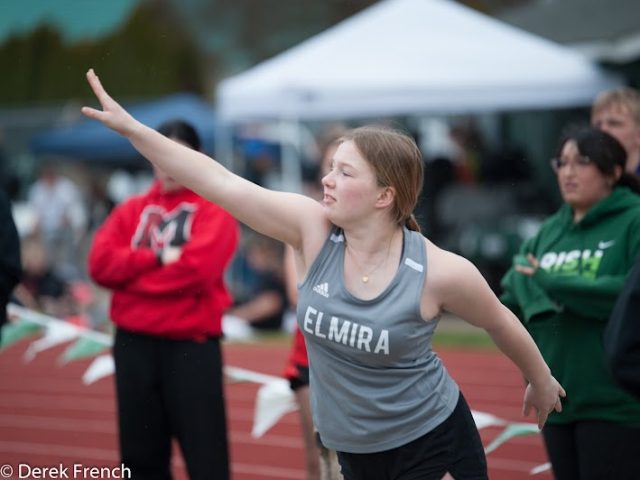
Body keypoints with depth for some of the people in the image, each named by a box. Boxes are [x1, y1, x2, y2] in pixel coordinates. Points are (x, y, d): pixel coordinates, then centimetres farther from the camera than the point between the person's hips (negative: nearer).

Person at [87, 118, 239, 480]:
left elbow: (198, 267, -15)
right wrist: (157, 258, -11)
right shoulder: (133, 210, 13)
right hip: (133, 344, 5)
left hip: (190, 346, -5)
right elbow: (101, 262, 0)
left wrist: (133, 269, -5)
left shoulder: (214, 209, -1)